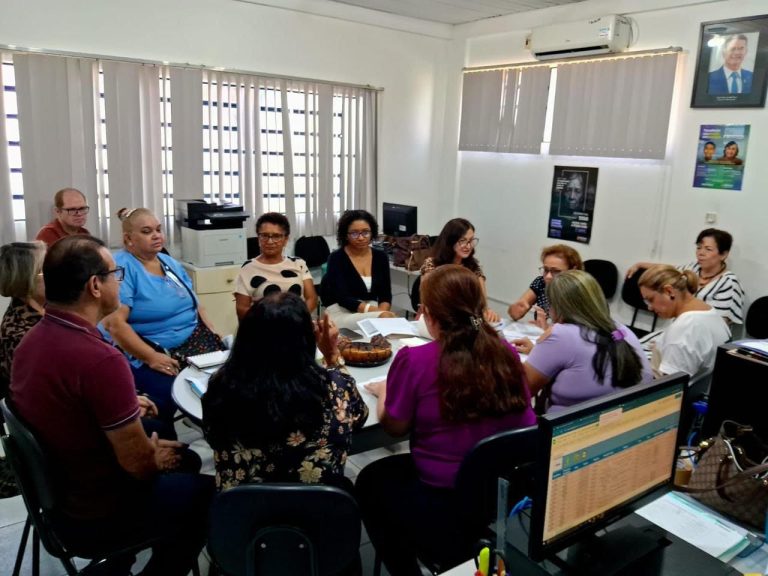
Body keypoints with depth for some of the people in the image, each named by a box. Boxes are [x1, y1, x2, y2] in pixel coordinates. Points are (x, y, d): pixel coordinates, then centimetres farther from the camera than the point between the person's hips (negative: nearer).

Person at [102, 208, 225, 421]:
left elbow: (194, 305, 20)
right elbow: (114, 322, -19)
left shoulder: (170, 263, 15)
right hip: (147, 352, -7)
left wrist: (215, 338, 6)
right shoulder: (122, 267, -10)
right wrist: (152, 358, -21)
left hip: (194, 343, 7)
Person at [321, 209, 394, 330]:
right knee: (386, 318, -31)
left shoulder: (381, 257, 6)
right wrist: (378, 312, -27)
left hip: (373, 310, 5)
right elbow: (343, 298, -17)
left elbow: (385, 294, 5)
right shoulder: (336, 258, -8)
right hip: (341, 313, -5)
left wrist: (382, 311, -19)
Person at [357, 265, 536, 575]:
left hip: (443, 505, -5)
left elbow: (394, 426, -6)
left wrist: (384, 392, 15)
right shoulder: (506, 354, -6)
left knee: (370, 480, 25)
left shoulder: (414, 360, -20)